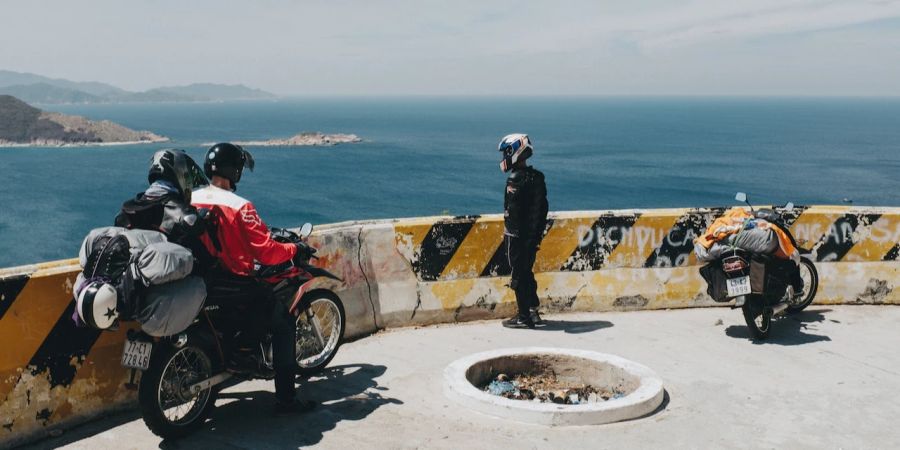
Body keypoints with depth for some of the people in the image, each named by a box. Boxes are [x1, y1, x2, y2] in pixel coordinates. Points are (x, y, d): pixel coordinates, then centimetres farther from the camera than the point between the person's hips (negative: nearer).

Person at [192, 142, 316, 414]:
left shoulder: (190, 201, 2)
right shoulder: (239, 207, -17)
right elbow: (265, 252, -19)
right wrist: (295, 249, -2)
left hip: (201, 282, 7)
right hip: (234, 284, -7)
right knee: (284, 324, 6)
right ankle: (285, 399, 3)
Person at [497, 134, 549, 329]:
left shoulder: (516, 179, -16)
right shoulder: (537, 177, 11)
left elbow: (512, 211, -20)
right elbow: (543, 208, 16)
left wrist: (509, 232, -18)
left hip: (517, 235, -9)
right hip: (533, 235, 9)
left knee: (519, 275, -1)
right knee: (527, 273, 18)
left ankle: (524, 317, 4)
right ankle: (533, 312, 24)